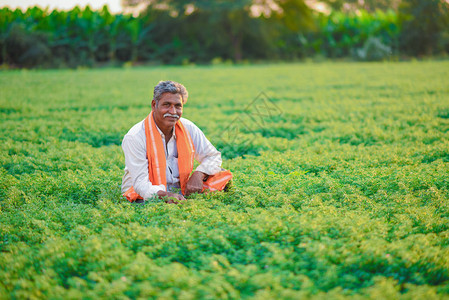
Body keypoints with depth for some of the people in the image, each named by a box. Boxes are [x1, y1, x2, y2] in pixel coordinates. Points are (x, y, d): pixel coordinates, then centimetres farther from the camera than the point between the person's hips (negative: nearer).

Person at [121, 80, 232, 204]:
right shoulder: (134, 138, -12)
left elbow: (213, 156, 12)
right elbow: (140, 183, -19)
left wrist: (198, 174, -12)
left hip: (181, 195, 6)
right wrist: (164, 195, -41)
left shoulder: (188, 128, 3)